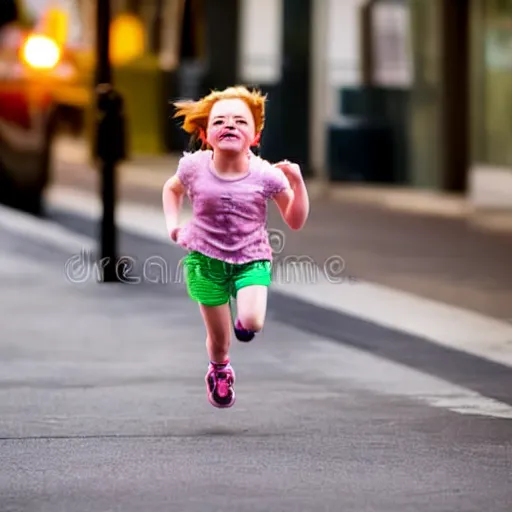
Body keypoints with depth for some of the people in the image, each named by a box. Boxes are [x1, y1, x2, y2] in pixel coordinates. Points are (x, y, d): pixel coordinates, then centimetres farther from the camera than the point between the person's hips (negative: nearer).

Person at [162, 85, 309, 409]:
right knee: (219, 339, 7)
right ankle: (219, 370, 43)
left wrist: (297, 182, -19)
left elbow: (295, 221, -5)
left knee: (252, 323, -26)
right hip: (206, 259, 1)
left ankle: (243, 318, 12)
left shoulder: (266, 175, -14)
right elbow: (172, 189, 13)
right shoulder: (195, 168, -11)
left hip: (252, 259, -1)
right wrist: (173, 225, 0)